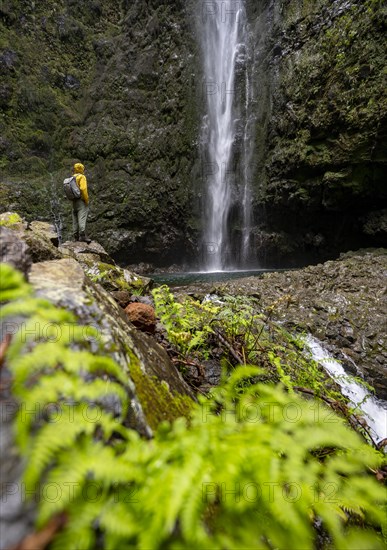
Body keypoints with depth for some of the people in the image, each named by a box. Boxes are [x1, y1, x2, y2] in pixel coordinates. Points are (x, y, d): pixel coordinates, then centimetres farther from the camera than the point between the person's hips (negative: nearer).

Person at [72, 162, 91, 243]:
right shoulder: (81, 177, -6)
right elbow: (83, 189, -19)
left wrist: (72, 199, 16)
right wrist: (87, 200, -15)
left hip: (74, 201, 8)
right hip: (81, 200, -8)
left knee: (75, 219, 9)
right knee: (82, 218, -14)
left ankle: (76, 236, 10)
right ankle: (82, 235, -21)